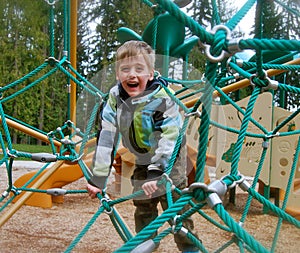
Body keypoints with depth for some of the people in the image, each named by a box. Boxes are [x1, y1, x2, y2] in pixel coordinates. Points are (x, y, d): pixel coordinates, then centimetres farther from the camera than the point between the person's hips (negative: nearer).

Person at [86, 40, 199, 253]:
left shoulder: (164, 98, -27)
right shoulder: (115, 97, -16)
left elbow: (169, 140, -29)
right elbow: (106, 138, -15)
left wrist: (158, 175, -36)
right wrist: (98, 179, -16)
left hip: (169, 160, -4)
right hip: (142, 163, 5)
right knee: (143, 211, 11)